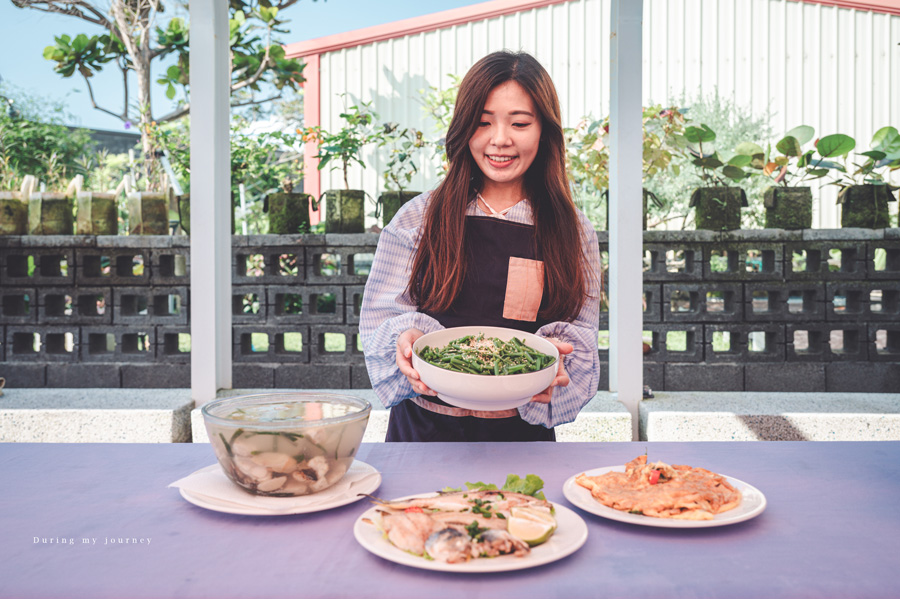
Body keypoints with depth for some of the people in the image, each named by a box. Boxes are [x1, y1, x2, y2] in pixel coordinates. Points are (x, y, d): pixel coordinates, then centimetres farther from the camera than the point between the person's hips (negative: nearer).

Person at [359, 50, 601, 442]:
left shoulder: (574, 234, 7)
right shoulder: (418, 219, 5)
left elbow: (582, 336, 7)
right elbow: (381, 317, 4)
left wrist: (553, 354, -16)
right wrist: (407, 338, -18)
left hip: (524, 431, 0)